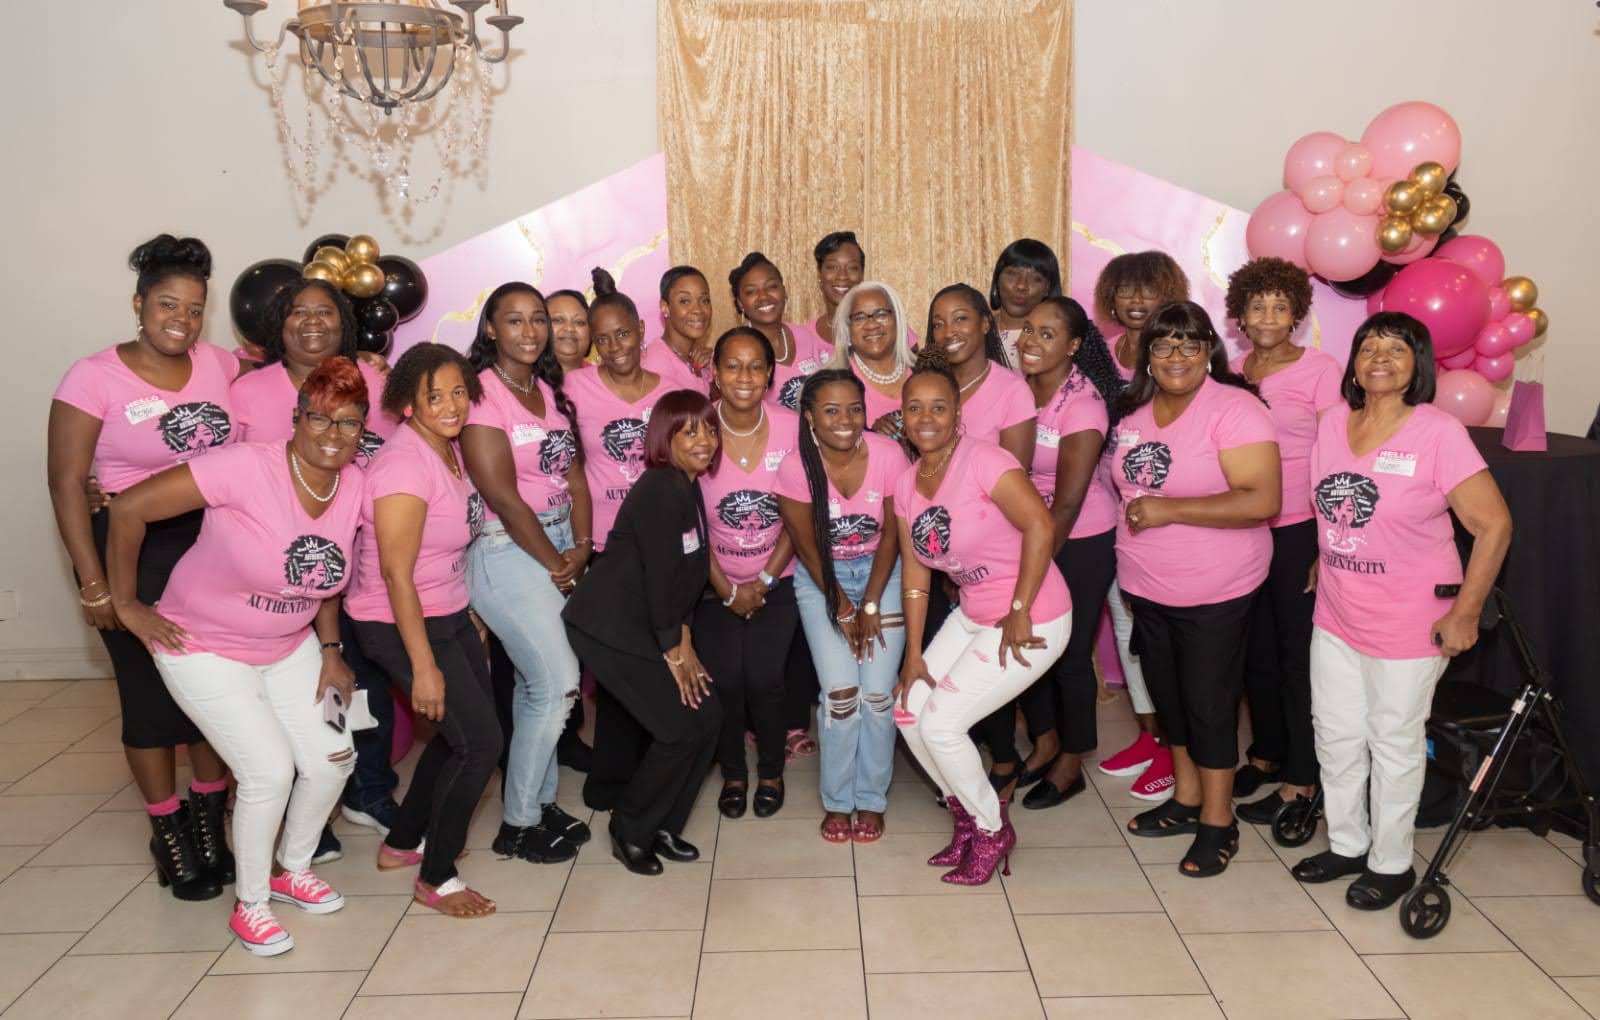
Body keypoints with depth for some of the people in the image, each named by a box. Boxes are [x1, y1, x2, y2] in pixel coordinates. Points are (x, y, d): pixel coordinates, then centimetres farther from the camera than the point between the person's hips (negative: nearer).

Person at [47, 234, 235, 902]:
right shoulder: (94, 378, -8)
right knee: (151, 693, 6)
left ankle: (209, 819, 28)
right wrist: (94, 583, -10)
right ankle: (168, 833, 24)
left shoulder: (219, 365, 1)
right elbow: (67, 484, -8)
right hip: (137, 552, -3)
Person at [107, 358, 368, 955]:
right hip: (205, 649, -6)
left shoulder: (355, 488, -10)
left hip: (289, 648, 6)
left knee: (332, 760, 1)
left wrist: (330, 651, 1)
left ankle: (293, 871, 30)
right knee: (270, 771, -11)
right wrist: (127, 605, -15)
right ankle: (249, 905, 14)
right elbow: (129, 508, -25)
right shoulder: (247, 468, -28)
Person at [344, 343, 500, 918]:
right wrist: (423, 667, -22)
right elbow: (396, 575, -24)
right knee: (480, 741, -7)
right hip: (398, 626, -9)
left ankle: (401, 844, 36)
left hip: (449, 616, 9)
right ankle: (435, 880, 10)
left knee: (460, 733, 17)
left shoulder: (450, 449, 3)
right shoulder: (404, 464, -23)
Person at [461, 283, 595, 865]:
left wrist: (580, 549, -5)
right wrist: (556, 565, -10)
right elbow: (502, 496, -16)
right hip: (507, 553, -7)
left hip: (560, 547, 7)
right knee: (558, 683, -8)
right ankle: (518, 825, 7)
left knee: (535, 683, 13)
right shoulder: (480, 393, -12)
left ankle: (540, 802, 26)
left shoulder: (551, 391, 12)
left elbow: (575, 476, 8)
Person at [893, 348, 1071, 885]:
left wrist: (1020, 613, -24)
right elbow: (915, 572, 5)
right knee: (909, 712, 5)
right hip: (973, 615, 8)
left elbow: (1040, 526, -30)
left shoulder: (982, 460, -21)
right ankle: (967, 816, 28)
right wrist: (914, 654, 3)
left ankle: (993, 830, 18)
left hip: (1033, 621, -8)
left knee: (940, 723, -8)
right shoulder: (907, 483, 2)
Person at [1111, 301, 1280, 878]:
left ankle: (1218, 821, 20)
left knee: (1209, 702, 4)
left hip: (1214, 593, -7)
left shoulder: (1234, 409, -17)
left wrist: (1170, 510, -26)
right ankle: (1186, 799, 36)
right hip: (1145, 587, 7)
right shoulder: (1134, 411, 5)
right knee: (1168, 695, 18)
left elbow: (1262, 500, -26)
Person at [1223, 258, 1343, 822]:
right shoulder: (1232, 372, 8)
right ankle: (1265, 754, 31)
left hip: (1298, 529, -5)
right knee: (1256, 648, 14)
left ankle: (1301, 779, 13)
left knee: (1297, 652, 2)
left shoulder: (1320, 371, -6)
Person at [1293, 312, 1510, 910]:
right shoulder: (1332, 422, 1)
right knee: (1336, 736, 16)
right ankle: (1346, 845, 36)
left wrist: (1465, 613, -16)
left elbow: (1494, 524, -16)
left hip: (1408, 626, -5)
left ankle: (1391, 863, 28)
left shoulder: (1438, 433, -16)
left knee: (1394, 744, 9)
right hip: (1335, 618, 6)